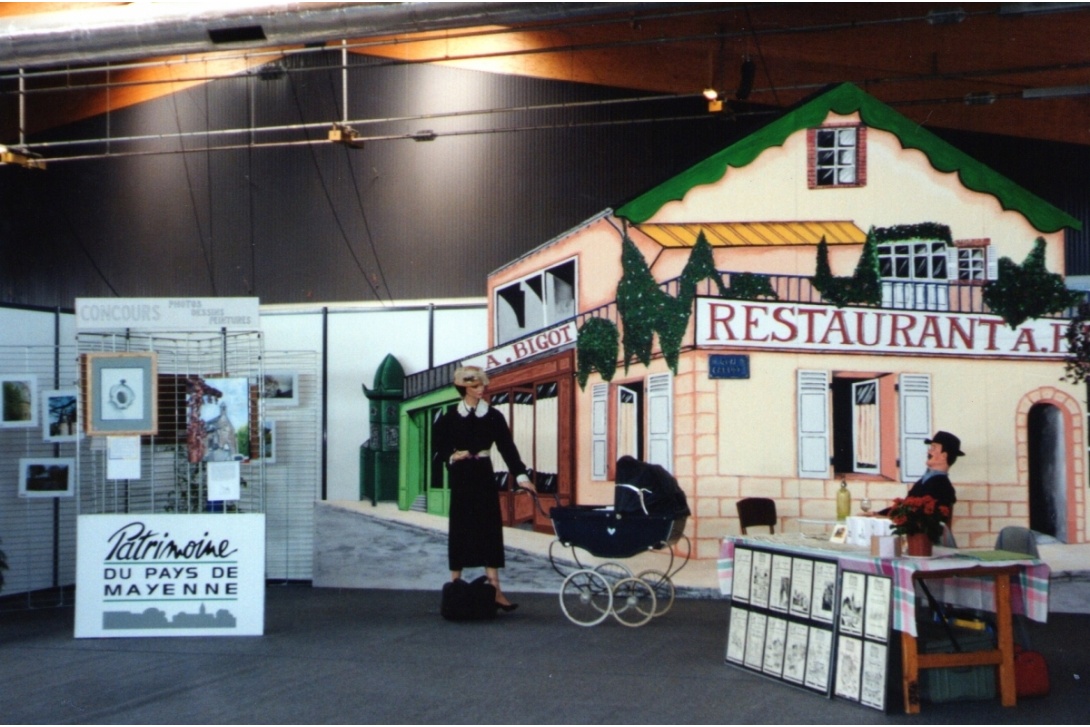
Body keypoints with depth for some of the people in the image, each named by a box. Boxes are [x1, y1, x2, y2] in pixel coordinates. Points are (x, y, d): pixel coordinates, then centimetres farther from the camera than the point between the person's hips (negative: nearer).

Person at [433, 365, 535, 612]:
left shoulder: (493, 416, 4)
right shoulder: (450, 418, 2)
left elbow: (508, 447, -2)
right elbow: (441, 448, 7)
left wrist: (521, 476, -12)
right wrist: (452, 457, -14)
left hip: (484, 477, 1)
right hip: (462, 479, -1)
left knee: (490, 529, -1)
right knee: (460, 531, 1)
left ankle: (494, 589, -1)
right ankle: (455, 585, 10)